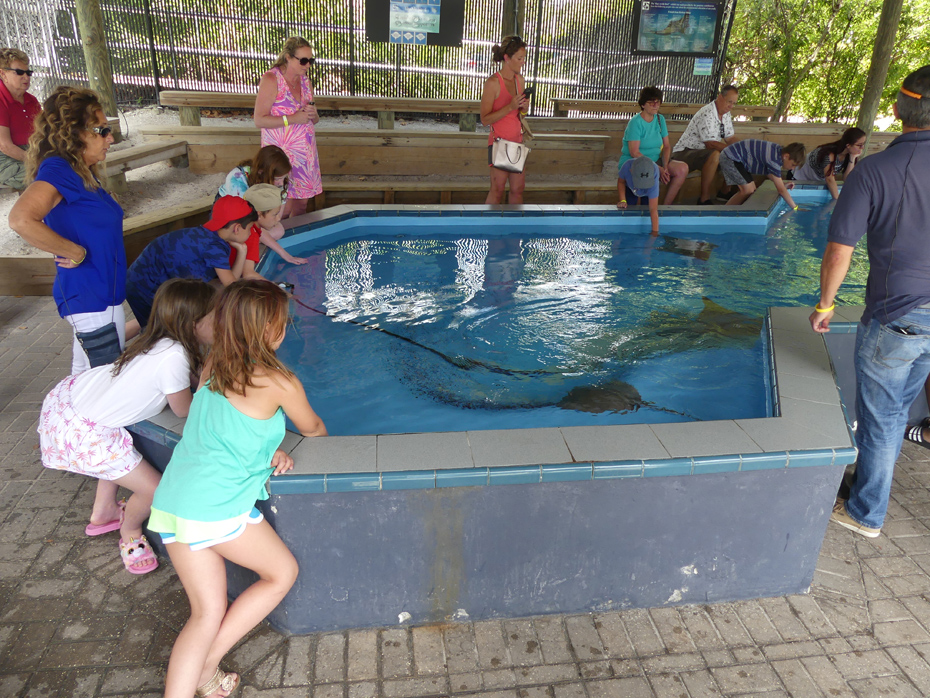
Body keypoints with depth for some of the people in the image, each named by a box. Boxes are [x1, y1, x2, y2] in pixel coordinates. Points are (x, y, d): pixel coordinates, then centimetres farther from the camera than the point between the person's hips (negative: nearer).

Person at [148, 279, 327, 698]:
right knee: (282, 572, 17)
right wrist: (319, 429, 32)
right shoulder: (281, 383, -9)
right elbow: (312, 429, 10)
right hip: (219, 508, -7)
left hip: (171, 502, 7)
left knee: (207, 612, 15)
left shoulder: (213, 365, 8)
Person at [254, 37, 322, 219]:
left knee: (302, 203, 10)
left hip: (305, 152, 7)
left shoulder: (305, 81, 11)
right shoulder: (271, 80, -11)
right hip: (281, 153, -7)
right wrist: (293, 119, -22)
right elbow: (259, 120, -16)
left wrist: (313, 115, -6)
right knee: (284, 207, -7)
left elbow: (313, 120, 19)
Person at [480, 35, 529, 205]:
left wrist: (523, 108, -2)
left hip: (517, 141, 7)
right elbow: (485, 119, -17)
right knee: (497, 190, -4)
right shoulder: (493, 82, -13)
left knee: (518, 188, 9)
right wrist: (510, 107, -23)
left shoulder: (520, 80, 9)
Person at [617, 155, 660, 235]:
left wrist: (655, 233, -44)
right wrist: (622, 200, -24)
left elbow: (653, 210, -44)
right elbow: (621, 181, -15)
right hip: (630, 188, 1)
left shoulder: (653, 179, -47)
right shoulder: (626, 166, -43)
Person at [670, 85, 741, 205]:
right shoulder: (707, 114, -22)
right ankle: (704, 199, -30)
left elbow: (730, 138, 12)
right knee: (715, 155, -36)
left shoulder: (726, 114, 9)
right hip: (684, 153, -10)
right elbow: (710, 144, -27)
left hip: (702, 152, 10)